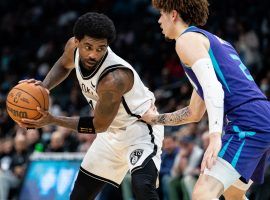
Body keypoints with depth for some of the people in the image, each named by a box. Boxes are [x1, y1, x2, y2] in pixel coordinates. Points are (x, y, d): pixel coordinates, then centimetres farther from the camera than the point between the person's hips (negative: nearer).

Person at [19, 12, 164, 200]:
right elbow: (64, 65, 11)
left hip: (140, 127, -8)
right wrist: (43, 87, -9)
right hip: (113, 131, 8)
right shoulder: (74, 47, -16)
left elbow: (99, 125, -22)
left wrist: (52, 120, -24)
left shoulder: (114, 79, -36)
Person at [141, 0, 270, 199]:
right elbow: (194, 113, 35)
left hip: (248, 123, -10)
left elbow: (213, 88, -17)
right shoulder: (211, 40, 30)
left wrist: (215, 137, -27)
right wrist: (155, 119, 41)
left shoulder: (187, 39, 0)